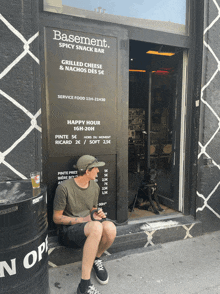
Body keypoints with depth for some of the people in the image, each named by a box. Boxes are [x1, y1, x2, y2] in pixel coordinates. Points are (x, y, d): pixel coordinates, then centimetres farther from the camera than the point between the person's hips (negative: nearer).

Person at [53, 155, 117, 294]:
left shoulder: (95, 187, 7)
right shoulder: (64, 187, -13)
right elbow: (57, 218, -7)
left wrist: (99, 214, -3)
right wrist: (83, 219, -15)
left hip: (89, 227, 5)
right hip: (69, 230, -5)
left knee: (110, 228, -29)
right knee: (96, 227, -37)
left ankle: (96, 259, 3)